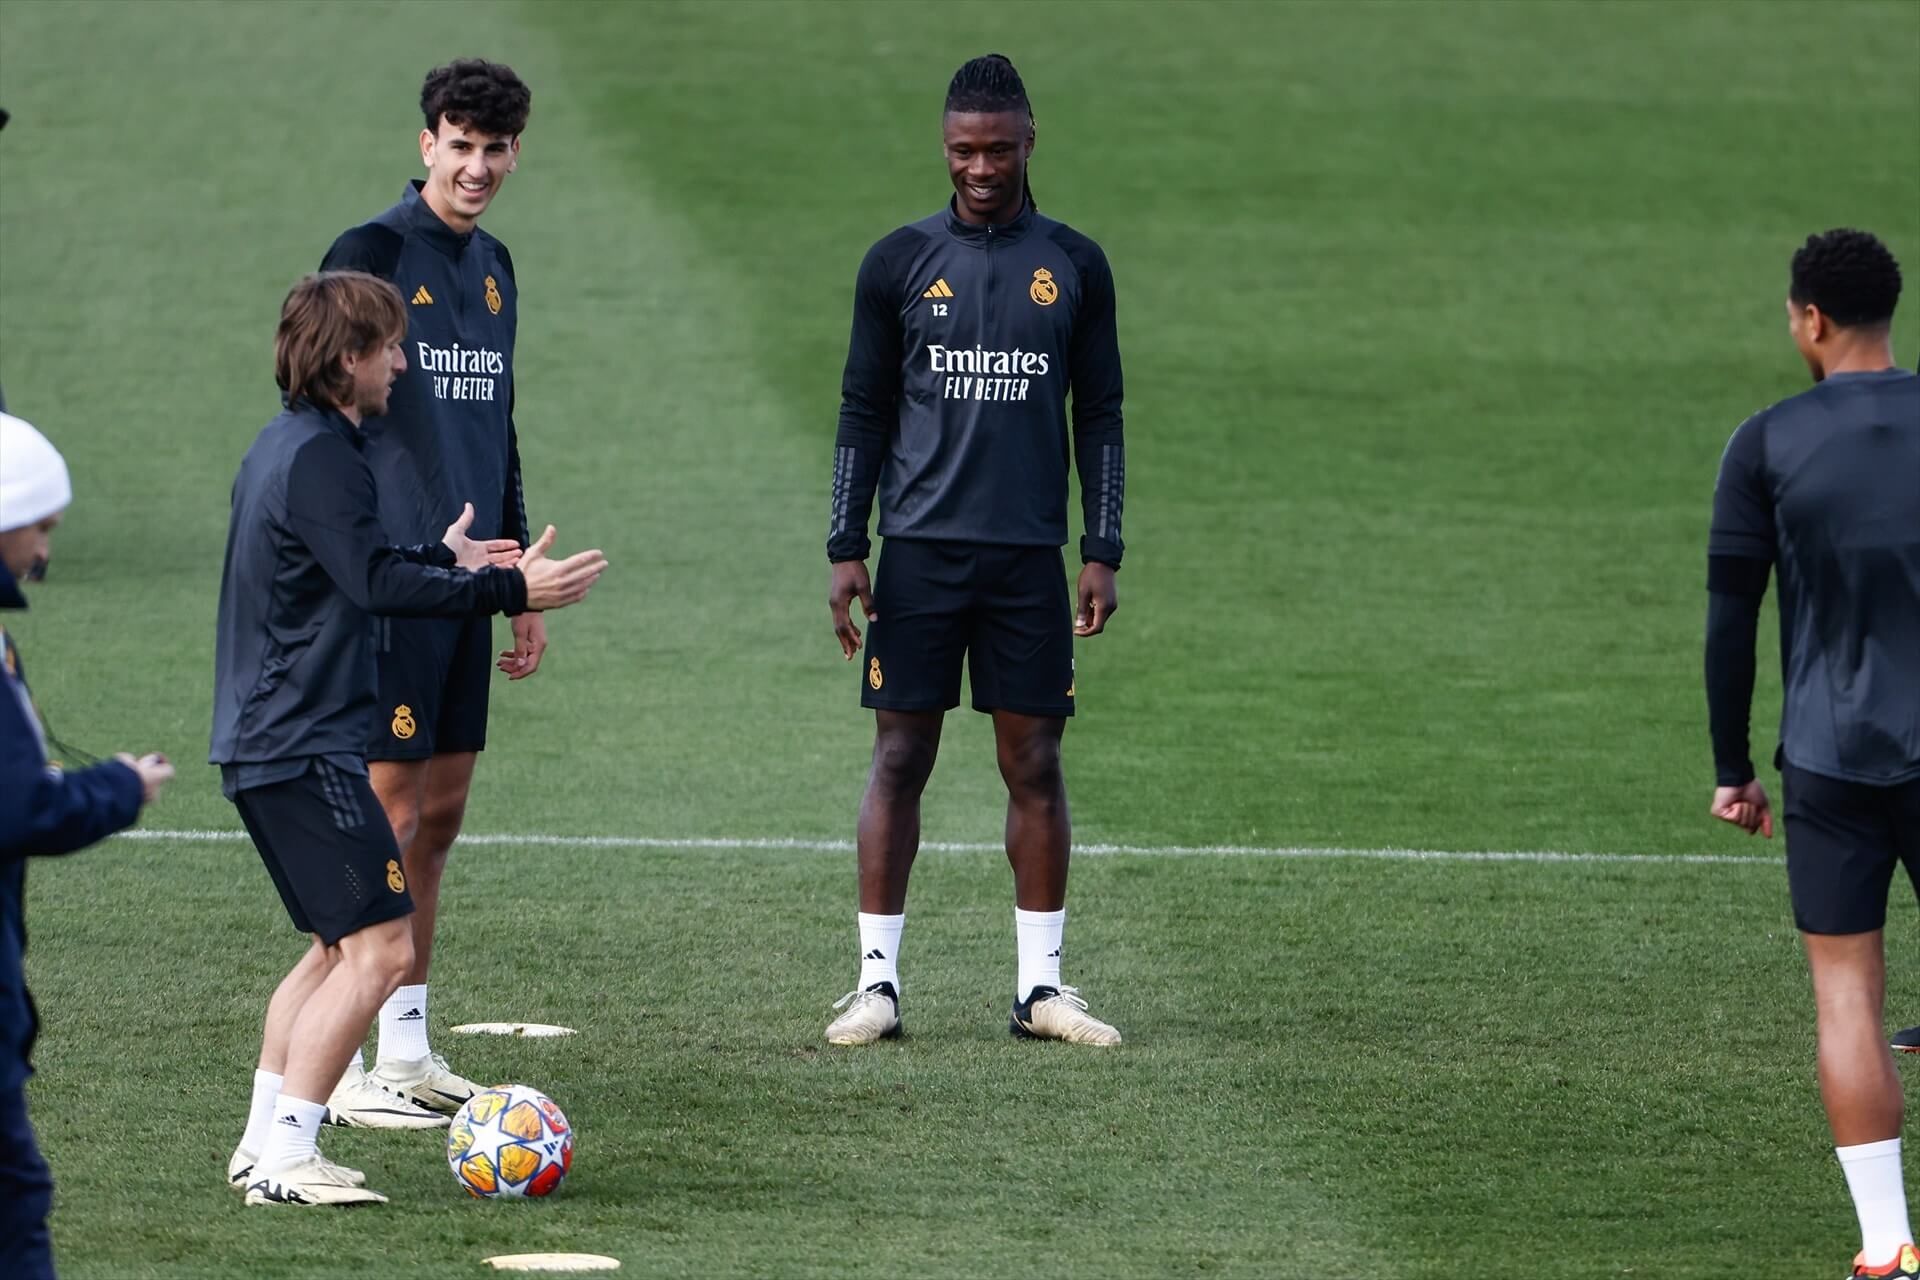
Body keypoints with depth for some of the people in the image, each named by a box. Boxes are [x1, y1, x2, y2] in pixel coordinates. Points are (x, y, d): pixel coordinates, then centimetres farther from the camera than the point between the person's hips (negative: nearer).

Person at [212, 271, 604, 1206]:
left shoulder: (285, 445, 16)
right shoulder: (319, 457, -16)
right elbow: (377, 584, -28)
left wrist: (443, 558, 37)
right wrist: (508, 589, -27)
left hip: (264, 742, 11)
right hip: (304, 747, -11)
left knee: (341, 945, 18)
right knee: (380, 947, -11)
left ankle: (265, 1144, 19)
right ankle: (284, 1159, -12)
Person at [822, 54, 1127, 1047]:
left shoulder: (1074, 266, 6)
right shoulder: (901, 261, 4)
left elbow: (1100, 417, 10)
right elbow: (864, 414, 7)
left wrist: (1103, 554, 3)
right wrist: (846, 548, 1)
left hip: (1030, 555, 1)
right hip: (920, 553, -1)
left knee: (1033, 764, 2)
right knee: (899, 758, -2)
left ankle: (1041, 985, 8)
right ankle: (877, 981, 2)